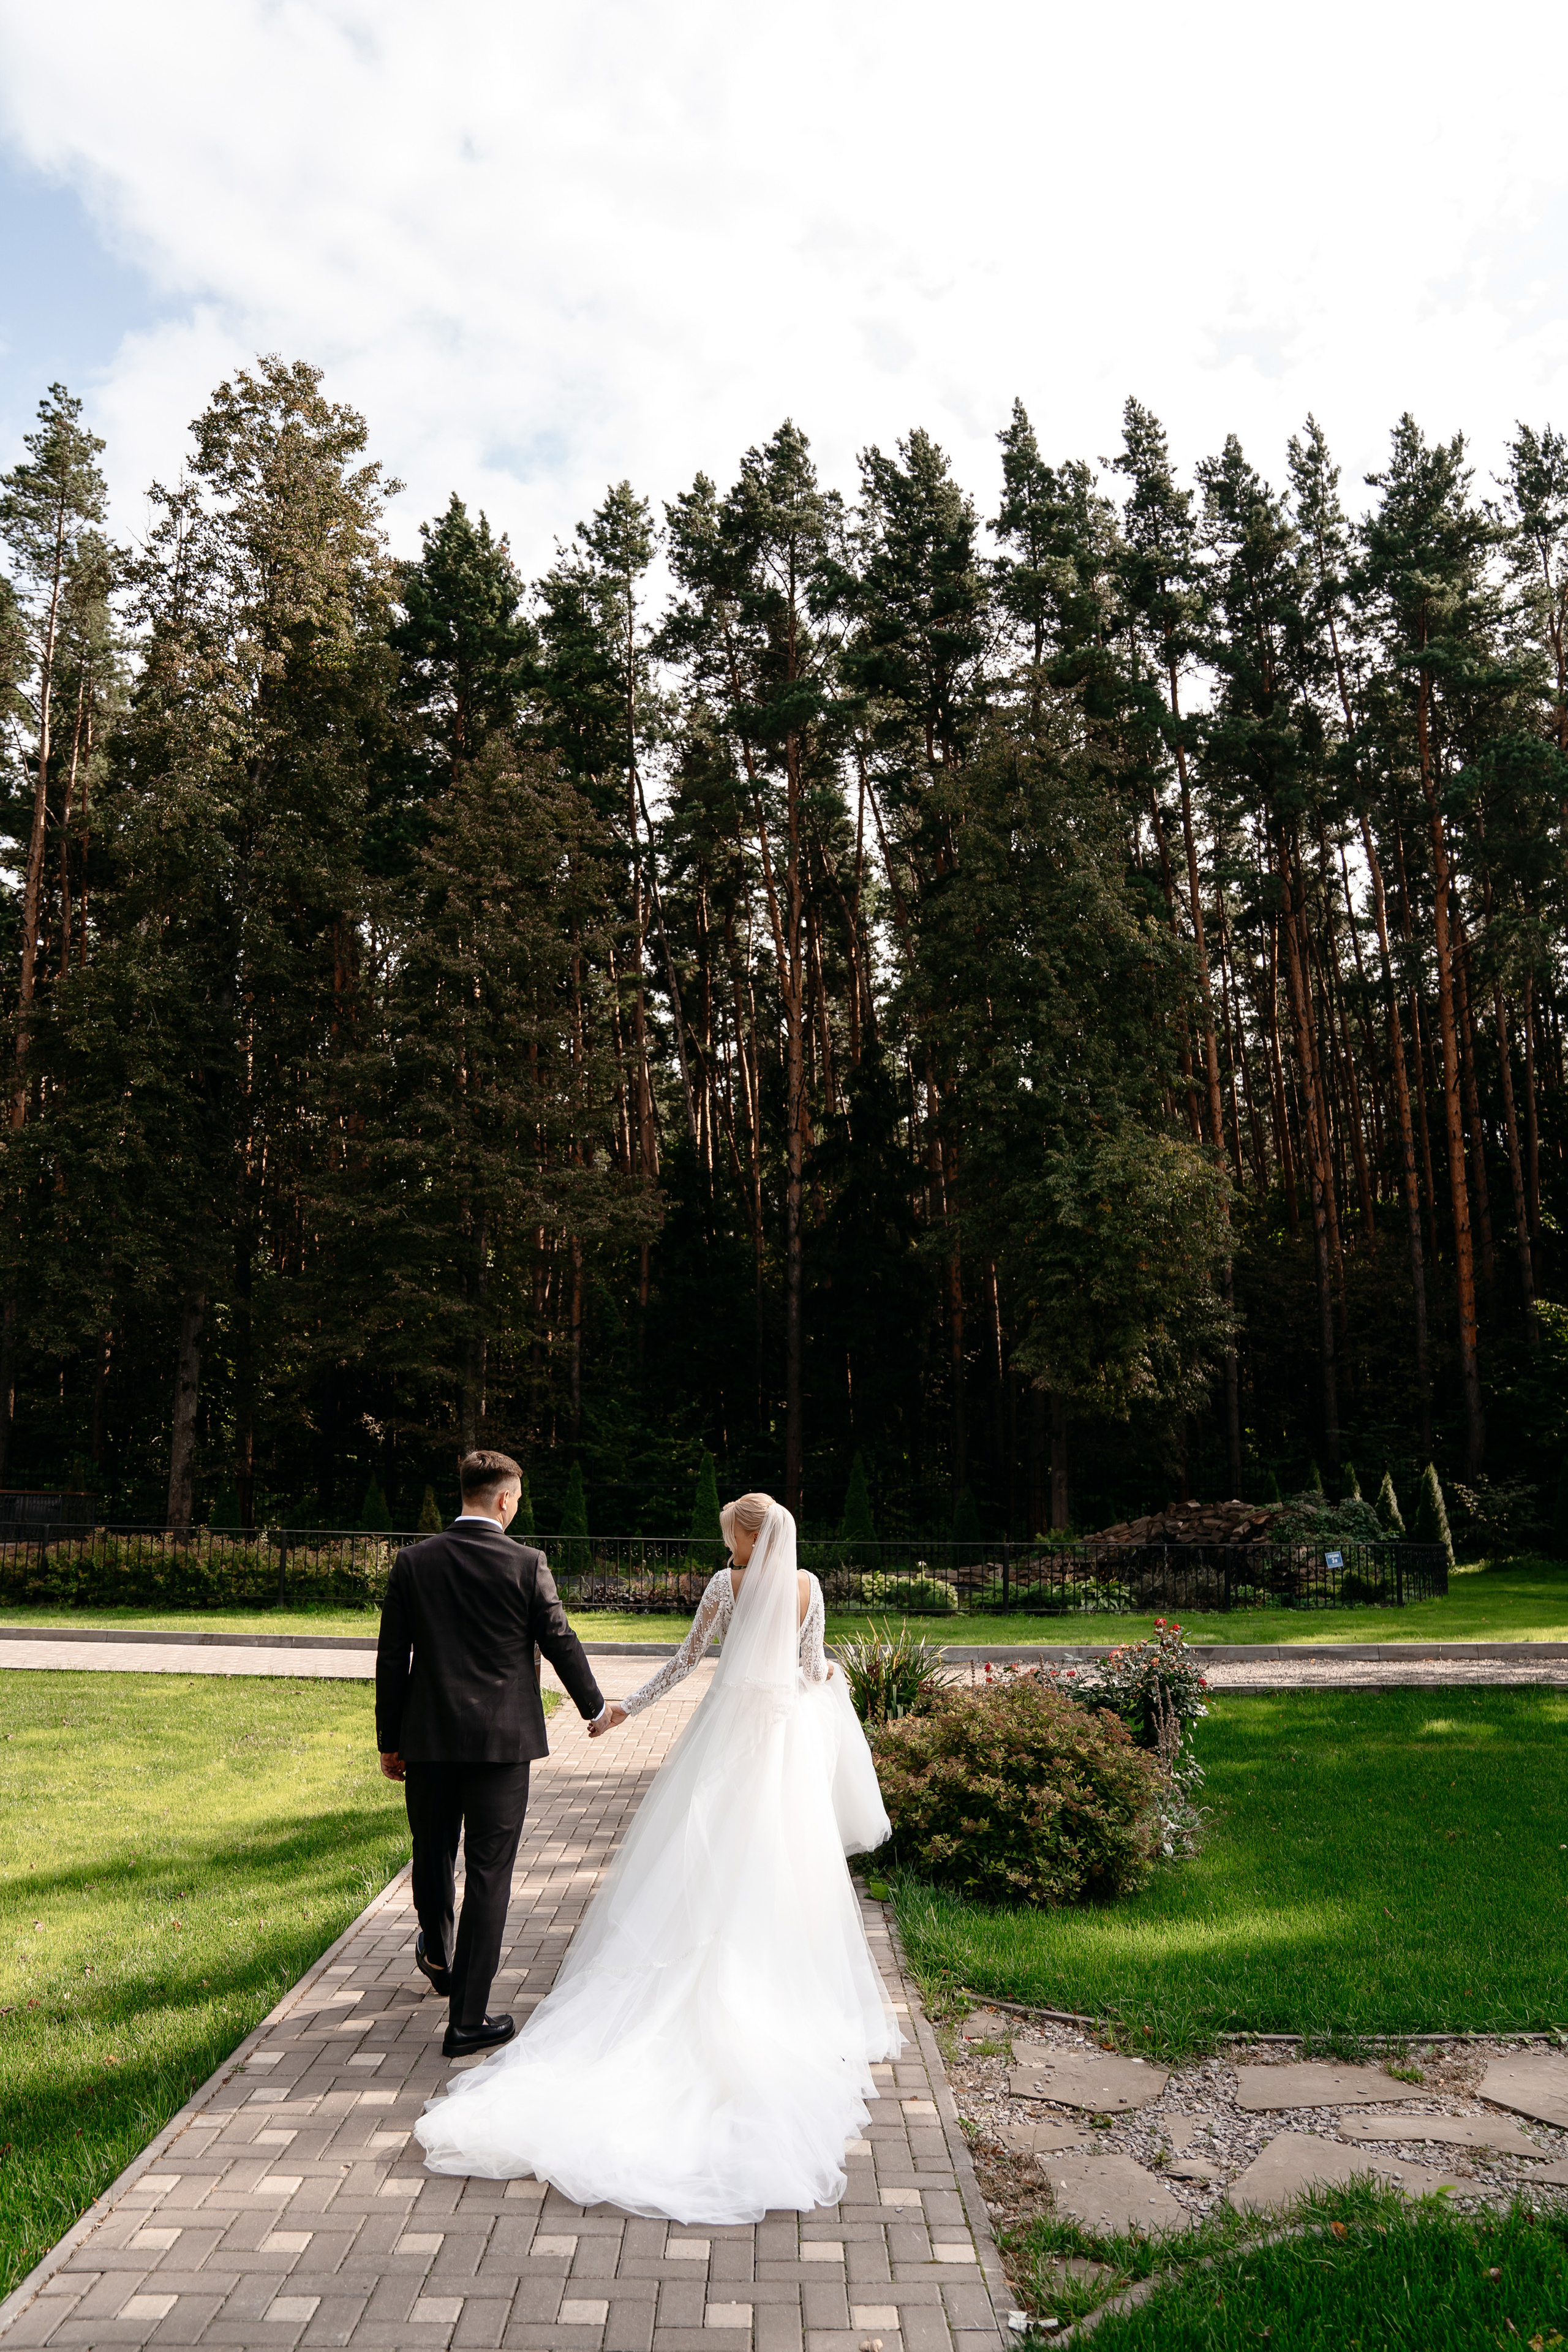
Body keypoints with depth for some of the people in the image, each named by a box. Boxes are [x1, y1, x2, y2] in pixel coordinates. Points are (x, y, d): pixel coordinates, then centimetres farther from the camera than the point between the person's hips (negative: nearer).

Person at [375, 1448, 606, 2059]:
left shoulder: (414, 1562, -3)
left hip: (428, 1738, 3)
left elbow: (392, 1658, 1)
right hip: (501, 1739, -3)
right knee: (488, 1874, 5)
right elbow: (560, 1643, -3)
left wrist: (389, 1740, 11)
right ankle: (467, 2020, 9)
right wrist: (595, 1707, 14)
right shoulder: (526, 1564, -10)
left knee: (433, 1856, 23)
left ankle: (438, 1960, 48)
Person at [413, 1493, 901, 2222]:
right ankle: (784, 2000, 15)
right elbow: (814, 1671, 5)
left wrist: (624, 1708, 9)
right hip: (790, 1734, 2)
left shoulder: (726, 1583, -6)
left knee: (705, 1865, 7)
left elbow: (684, 1659, -1)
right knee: (783, 1872, 9)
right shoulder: (808, 1586, -1)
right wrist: (827, 1678, 30)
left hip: (730, 1730, -2)